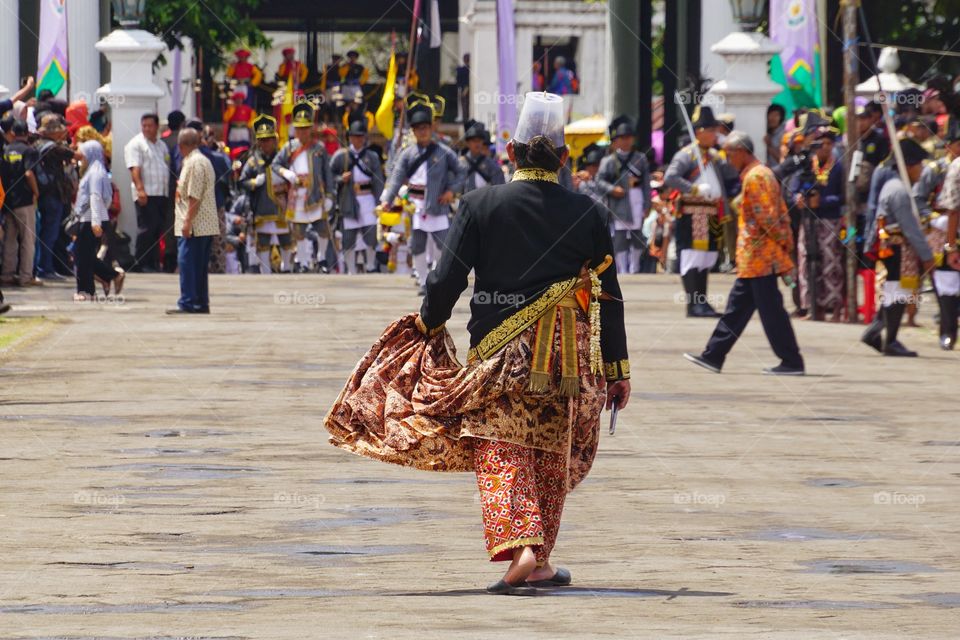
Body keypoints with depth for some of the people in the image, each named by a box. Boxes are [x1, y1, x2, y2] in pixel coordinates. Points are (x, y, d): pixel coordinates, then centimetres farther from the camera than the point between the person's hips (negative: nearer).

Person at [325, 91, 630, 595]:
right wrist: (618, 370, 9)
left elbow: (449, 277, -4)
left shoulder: (480, 205, -5)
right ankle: (541, 562, 19)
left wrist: (428, 325, 15)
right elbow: (608, 297, 3)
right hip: (567, 357, 2)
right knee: (552, 455, 14)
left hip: (499, 348, -2)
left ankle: (519, 549, -22)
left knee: (502, 450, -2)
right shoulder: (585, 213, 1)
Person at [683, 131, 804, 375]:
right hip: (757, 257, 10)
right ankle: (713, 356, 15)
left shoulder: (754, 177, -15)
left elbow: (765, 216, -21)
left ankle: (792, 362, -3)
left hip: (758, 257, -10)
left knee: (771, 310, -6)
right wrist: (785, 240, 15)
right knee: (736, 307, 11)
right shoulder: (763, 173, 17)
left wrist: (781, 241, -12)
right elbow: (782, 213, 19)